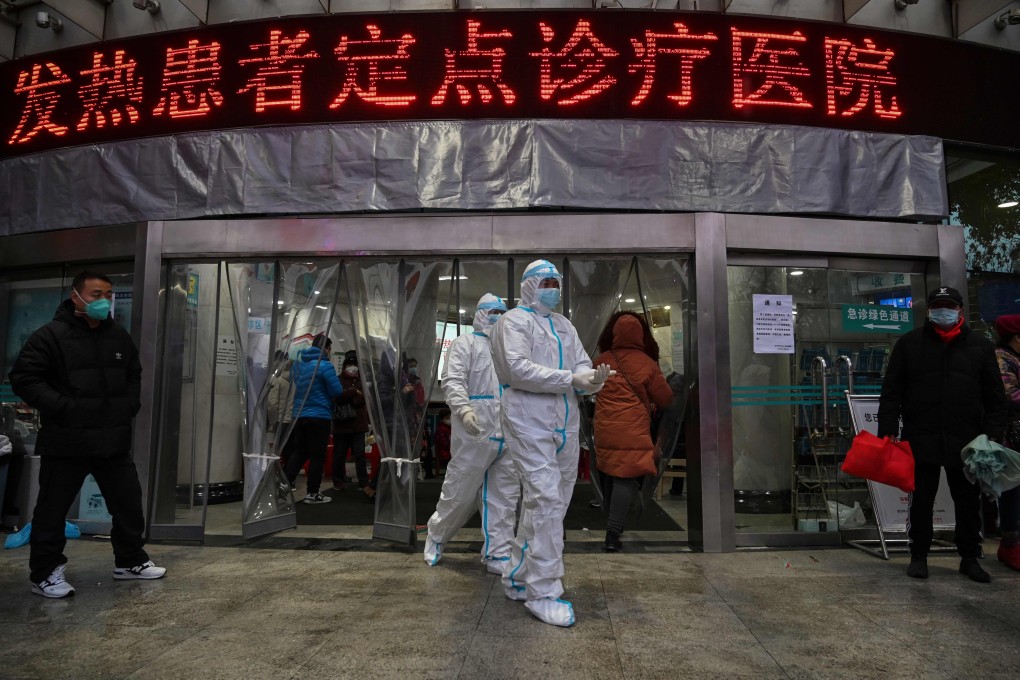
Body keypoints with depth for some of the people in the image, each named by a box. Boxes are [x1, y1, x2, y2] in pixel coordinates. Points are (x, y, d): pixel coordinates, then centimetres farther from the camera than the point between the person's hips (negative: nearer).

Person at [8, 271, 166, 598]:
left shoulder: (120, 337, 10)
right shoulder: (51, 335, -9)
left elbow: (133, 376, 22)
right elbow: (24, 378, -12)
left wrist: (130, 405, 7)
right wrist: (62, 407, -19)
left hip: (114, 440, 5)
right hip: (65, 443, -5)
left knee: (128, 503, 12)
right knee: (52, 509, 8)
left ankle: (130, 560, 28)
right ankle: (45, 573, 24)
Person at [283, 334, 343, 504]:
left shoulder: (298, 363, 11)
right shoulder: (325, 365, -13)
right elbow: (337, 391, -13)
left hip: (299, 415, 7)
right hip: (319, 416, -7)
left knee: (299, 452, 17)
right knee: (317, 455, 2)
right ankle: (312, 493, 7)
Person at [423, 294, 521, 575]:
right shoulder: (466, 343, 3)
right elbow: (452, 381, -11)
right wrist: (464, 408, -28)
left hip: (509, 436, 6)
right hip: (474, 433, -6)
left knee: (504, 498, 7)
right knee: (460, 492, 4)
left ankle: (498, 555, 16)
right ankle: (436, 535, 28)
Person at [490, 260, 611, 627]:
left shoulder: (563, 324, 19)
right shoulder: (514, 320, -3)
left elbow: (581, 364, 11)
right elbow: (517, 368, -16)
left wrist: (592, 377, -14)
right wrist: (570, 378, -20)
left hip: (564, 424, 8)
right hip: (528, 422, -8)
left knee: (554, 503, 13)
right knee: (546, 501, -12)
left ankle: (518, 577, 28)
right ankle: (543, 593, -1)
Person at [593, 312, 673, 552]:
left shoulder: (602, 360, 6)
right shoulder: (646, 363, -5)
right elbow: (665, 399, 3)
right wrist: (650, 403, 24)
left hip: (604, 429, 5)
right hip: (632, 431, -4)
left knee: (610, 476, 18)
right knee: (626, 478, -4)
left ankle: (614, 527, 30)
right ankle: (613, 533, -13)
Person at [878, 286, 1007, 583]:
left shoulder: (980, 346, 7)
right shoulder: (910, 343, 3)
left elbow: (994, 397, 8)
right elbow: (891, 391, 1)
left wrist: (992, 436, 0)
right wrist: (888, 430, -6)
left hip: (966, 442, 2)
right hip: (921, 439, -1)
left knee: (969, 502, 12)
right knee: (921, 500, 8)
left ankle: (969, 558, 27)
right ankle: (919, 555, 21)